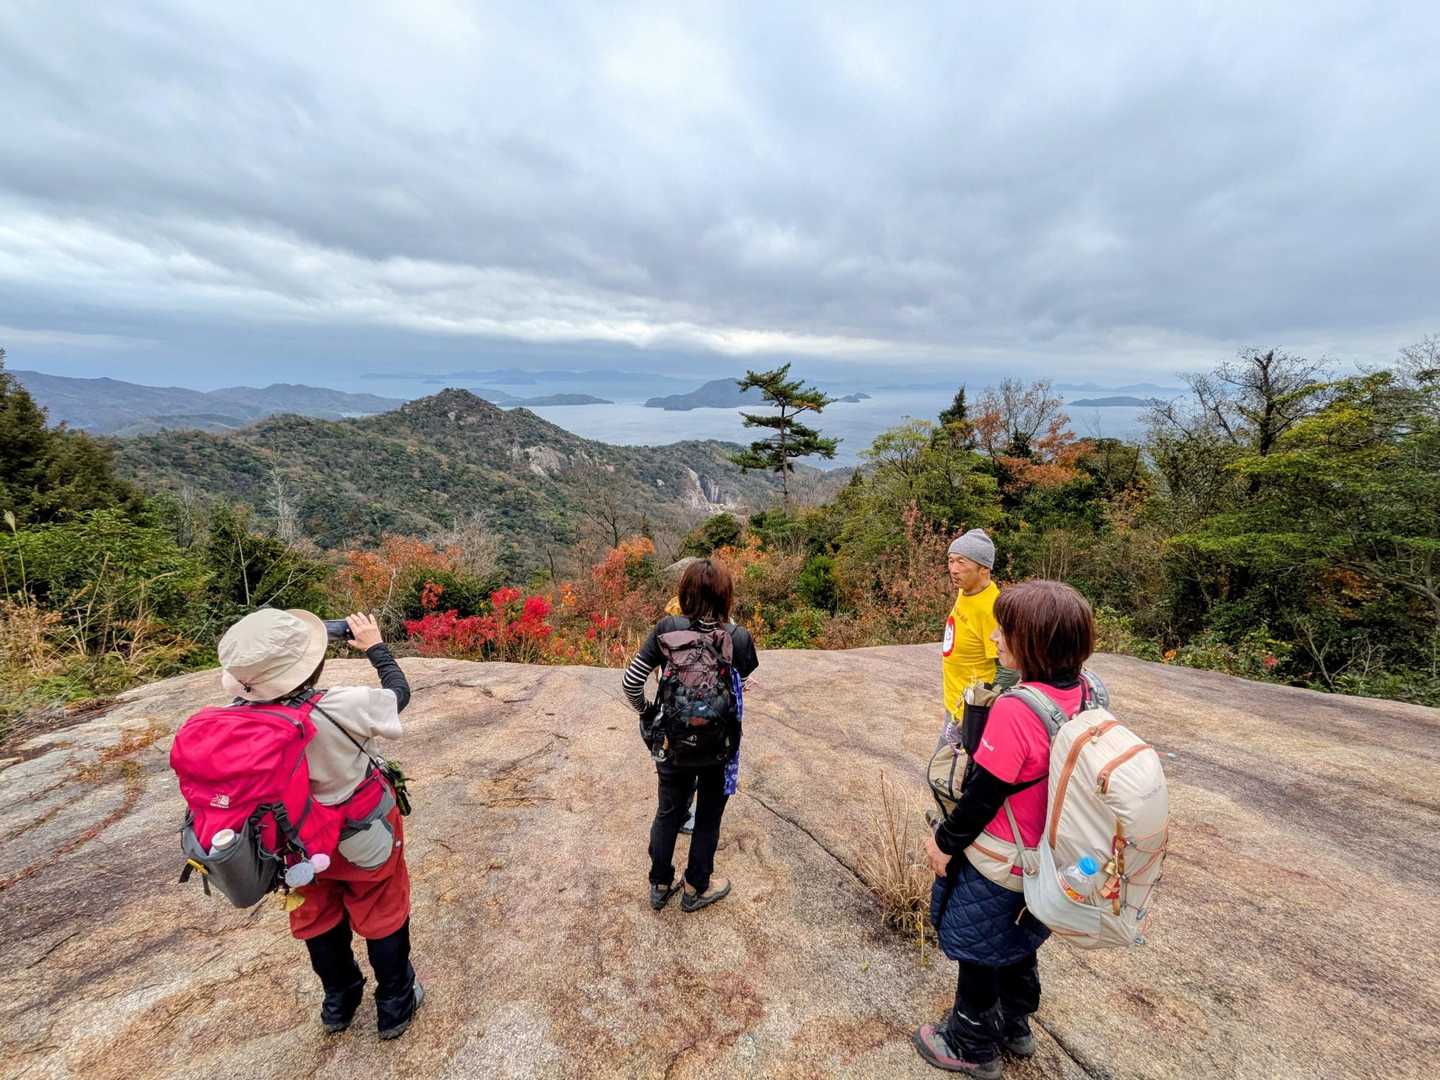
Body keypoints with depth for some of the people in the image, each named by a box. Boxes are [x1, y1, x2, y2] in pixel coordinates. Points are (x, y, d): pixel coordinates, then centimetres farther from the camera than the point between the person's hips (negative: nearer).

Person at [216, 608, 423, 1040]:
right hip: (364, 837, -4)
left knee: (318, 918, 29)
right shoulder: (342, 708, -36)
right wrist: (374, 645, -4)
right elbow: (399, 692, -15)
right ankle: (395, 1005, 40)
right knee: (383, 917, 21)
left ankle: (338, 1003, 51)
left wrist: (263, 659, -1)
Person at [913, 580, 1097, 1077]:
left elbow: (984, 793, -26)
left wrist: (945, 841, -9)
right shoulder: (1083, 695, -10)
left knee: (978, 954, 18)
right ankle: (1014, 1026, 52)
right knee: (1017, 945, 29)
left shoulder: (1014, 709, -35)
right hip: (1041, 859, 7)